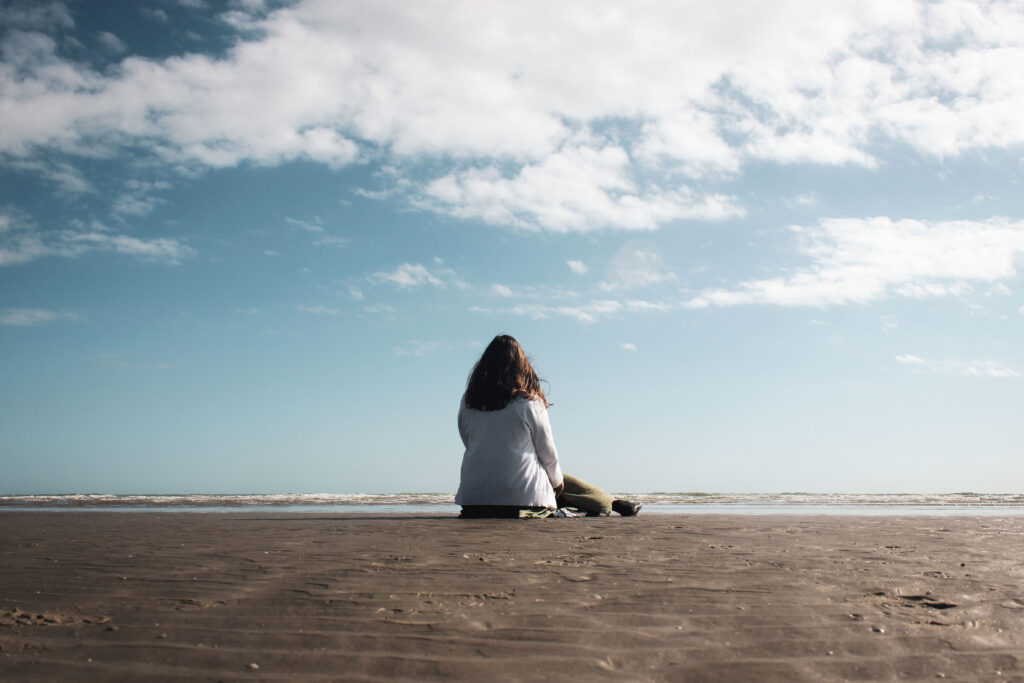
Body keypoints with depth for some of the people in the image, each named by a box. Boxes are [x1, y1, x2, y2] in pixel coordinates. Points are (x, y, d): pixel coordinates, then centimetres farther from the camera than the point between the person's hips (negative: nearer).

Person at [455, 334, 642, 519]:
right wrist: (557, 480, 19)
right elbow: (548, 453, -1)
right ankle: (610, 504, 26)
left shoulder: (467, 402, 2)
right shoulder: (530, 402, -9)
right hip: (523, 498, -3)